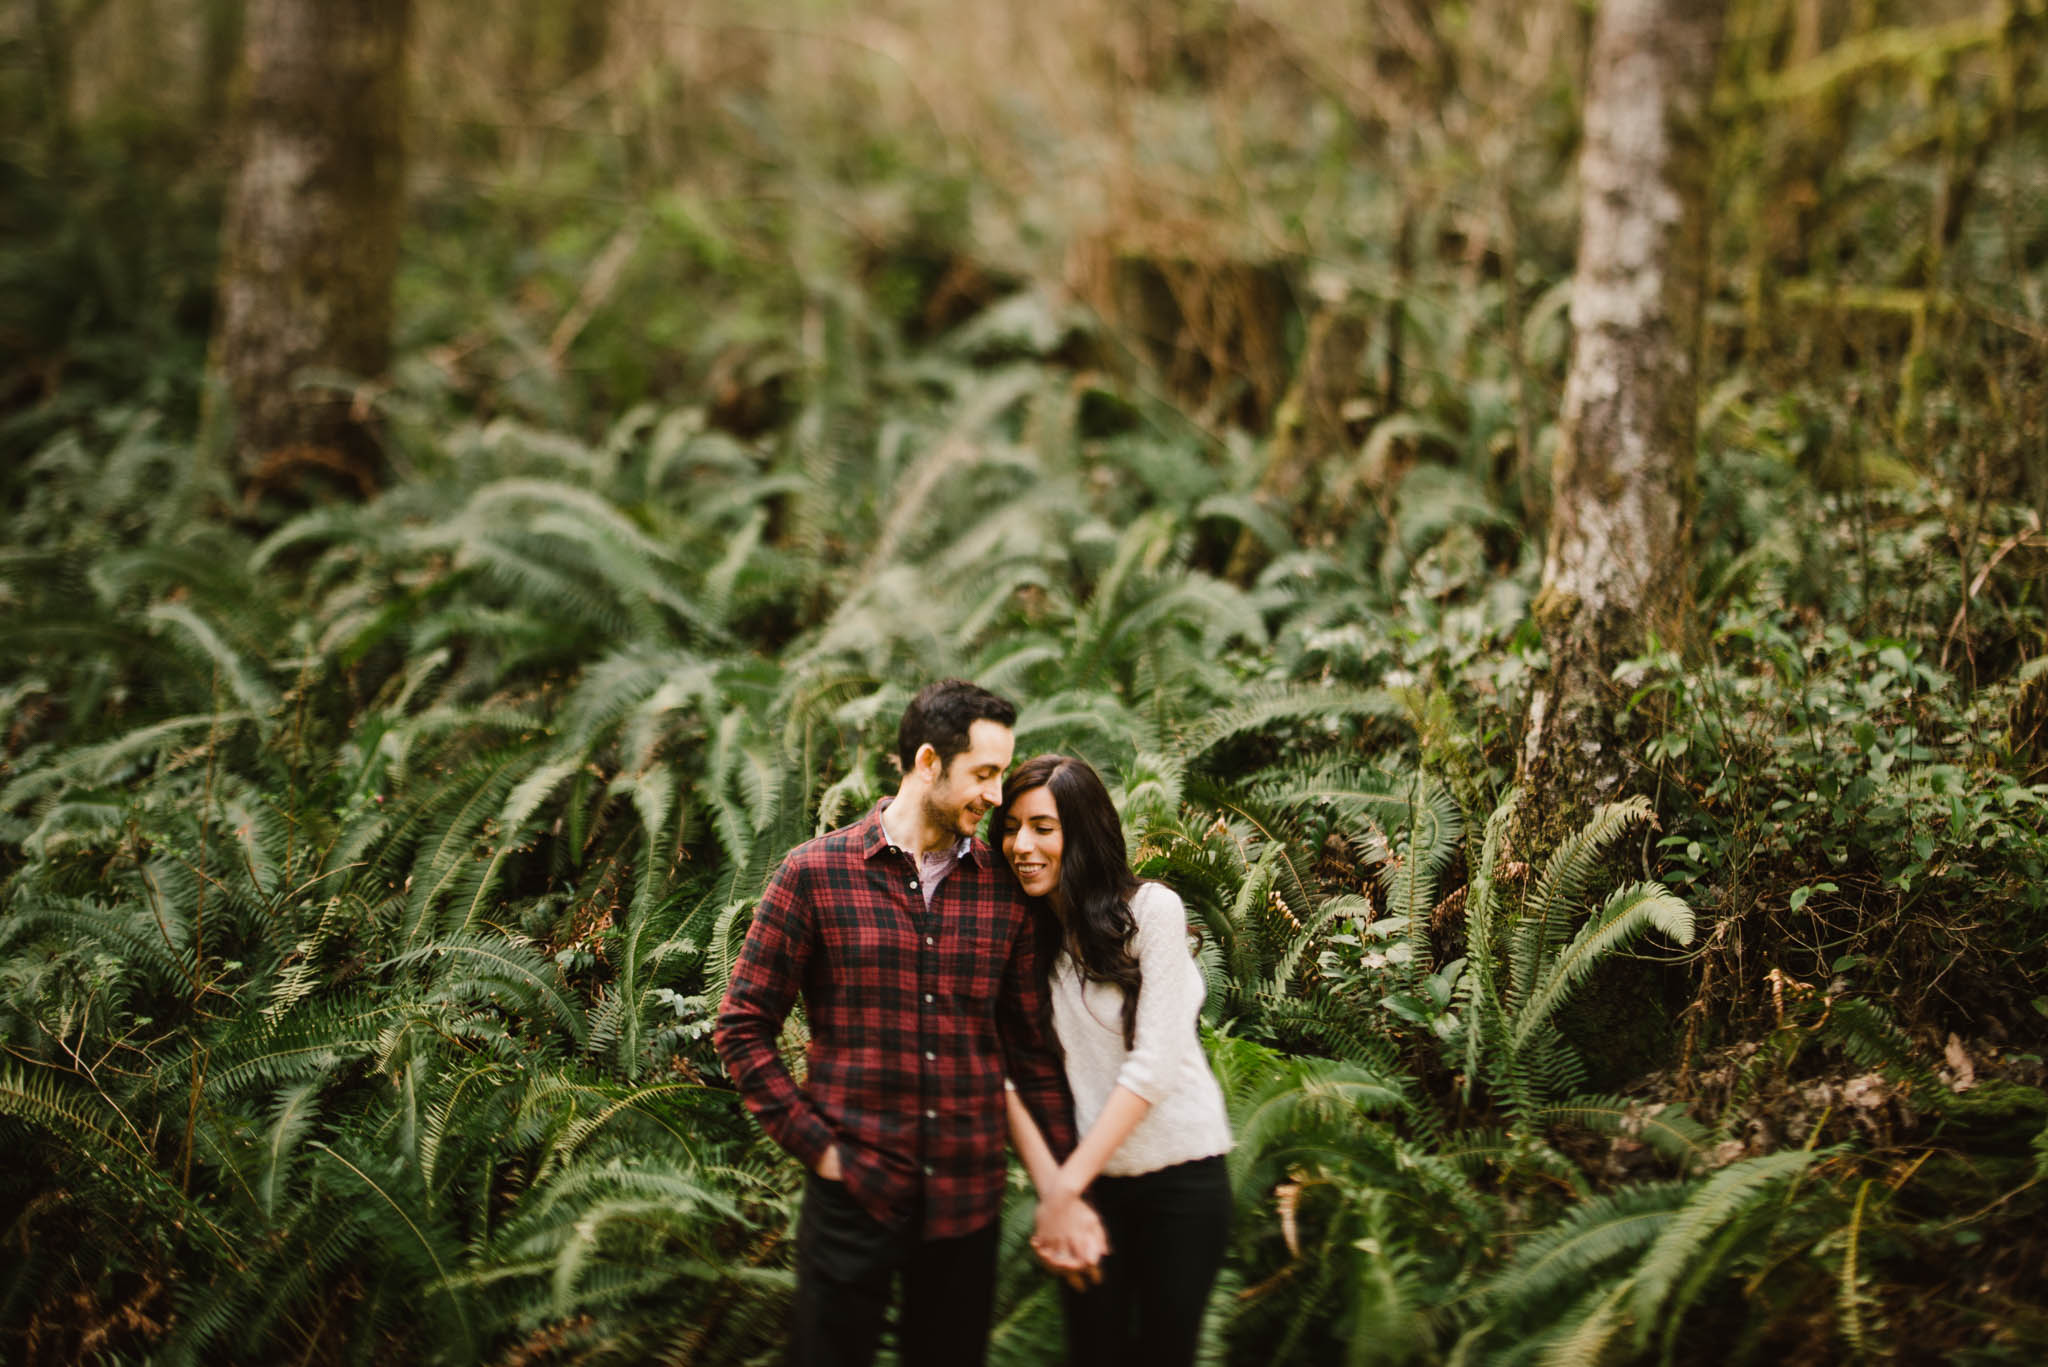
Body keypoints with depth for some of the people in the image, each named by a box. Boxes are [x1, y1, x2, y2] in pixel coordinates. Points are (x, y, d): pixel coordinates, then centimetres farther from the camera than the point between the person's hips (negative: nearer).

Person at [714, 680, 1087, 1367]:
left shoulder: (1005, 890, 6)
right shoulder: (818, 872, -3)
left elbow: (1031, 1046, 10)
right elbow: (742, 1026, -1)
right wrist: (815, 1144, -8)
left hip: (967, 1203, 3)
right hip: (854, 1195, -3)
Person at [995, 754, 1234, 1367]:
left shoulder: (1151, 910, -11)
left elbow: (1154, 1064, -15)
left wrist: (1067, 1184, -16)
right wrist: (1054, 1193, -17)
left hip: (1180, 1173, -3)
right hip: (1083, 1179, 3)